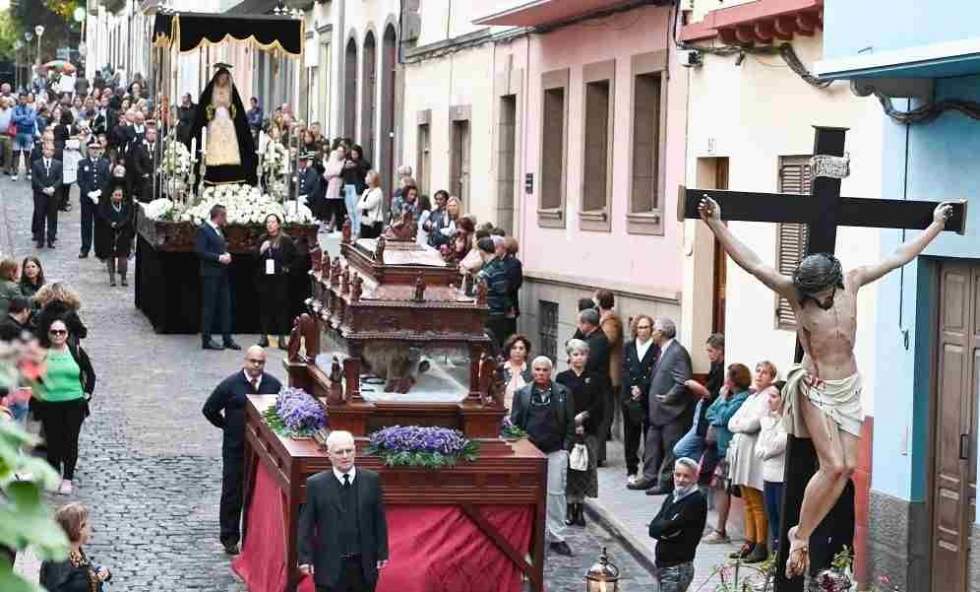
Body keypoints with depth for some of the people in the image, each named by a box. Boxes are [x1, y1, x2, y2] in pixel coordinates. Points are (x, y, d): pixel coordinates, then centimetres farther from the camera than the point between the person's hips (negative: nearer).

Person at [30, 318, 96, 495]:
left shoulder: (77, 352, 0)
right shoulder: (42, 353, 0)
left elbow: (90, 374, 9)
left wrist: (87, 393, 3)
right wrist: (37, 393, 4)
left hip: (74, 404, 0)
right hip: (49, 406, 0)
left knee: (70, 441, 1)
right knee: (53, 441, 5)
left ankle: (68, 479, 9)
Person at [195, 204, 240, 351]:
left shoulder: (218, 230, 17)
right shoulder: (203, 230, -9)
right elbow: (200, 252, -17)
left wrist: (226, 255, 6)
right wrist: (219, 258, -18)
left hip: (222, 274, 9)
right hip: (210, 274, -9)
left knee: (225, 306, 8)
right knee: (209, 307, -4)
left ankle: (227, 339, 13)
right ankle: (206, 340, 1)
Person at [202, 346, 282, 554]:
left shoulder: (273, 384, 0)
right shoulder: (230, 385, -7)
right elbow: (209, 409, 1)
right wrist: (228, 426, 1)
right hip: (235, 449, -2)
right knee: (232, 492, 3)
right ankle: (230, 538, 14)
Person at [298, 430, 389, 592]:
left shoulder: (371, 480, 2)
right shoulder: (316, 484, -3)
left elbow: (379, 519, 7)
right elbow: (306, 524, -1)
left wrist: (382, 553, 5)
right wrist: (305, 558, -6)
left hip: (364, 565, 2)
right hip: (330, 566, -2)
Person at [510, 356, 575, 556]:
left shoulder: (563, 393, 5)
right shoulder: (522, 394, 7)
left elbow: (570, 422, 5)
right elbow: (515, 422, 8)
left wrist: (566, 446, -2)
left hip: (555, 451, -1)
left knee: (555, 493, -1)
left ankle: (557, 537, 5)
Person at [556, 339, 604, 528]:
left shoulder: (594, 379, 9)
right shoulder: (562, 378, 5)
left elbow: (599, 404, 1)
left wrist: (583, 416, -14)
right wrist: (572, 425, -12)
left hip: (589, 430, 1)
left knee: (586, 467, 1)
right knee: (568, 467, -2)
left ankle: (580, 508, 8)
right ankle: (570, 508, 5)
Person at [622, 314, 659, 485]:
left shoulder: (657, 348, -2)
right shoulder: (628, 347, 12)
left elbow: (654, 374, -7)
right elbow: (624, 371, 7)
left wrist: (641, 389, -12)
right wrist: (632, 388, -7)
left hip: (649, 398, -4)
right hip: (630, 397, 4)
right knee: (630, 435, 5)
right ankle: (631, 471, 11)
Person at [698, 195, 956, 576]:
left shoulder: (852, 281, -4)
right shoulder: (794, 292, -14)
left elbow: (900, 257, 7)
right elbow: (751, 263, -24)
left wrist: (937, 224, 13)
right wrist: (716, 225, -34)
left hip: (849, 387, 5)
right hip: (815, 388, -5)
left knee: (847, 467, 0)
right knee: (833, 466, -15)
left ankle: (803, 532, 11)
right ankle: (801, 536, 0)